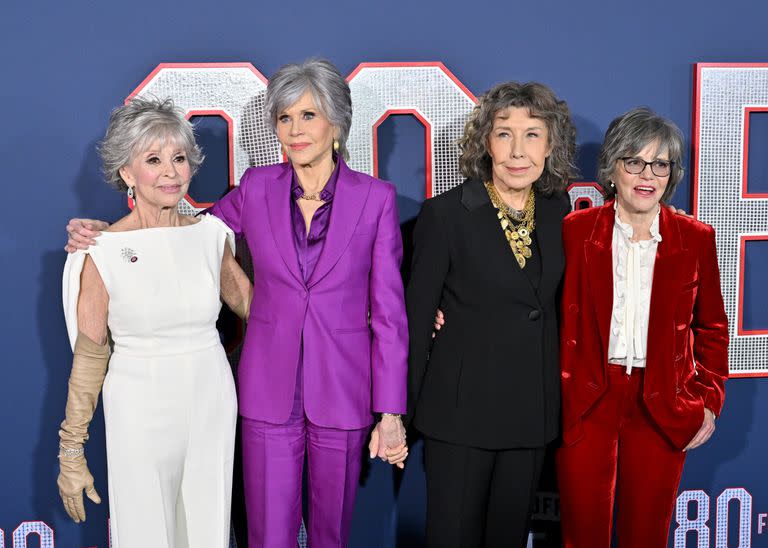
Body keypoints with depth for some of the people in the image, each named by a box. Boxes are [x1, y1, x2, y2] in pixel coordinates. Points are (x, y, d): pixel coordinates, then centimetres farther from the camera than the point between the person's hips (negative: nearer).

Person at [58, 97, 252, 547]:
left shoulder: (211, 233, -1)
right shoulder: (103, 251, -11)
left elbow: (250, 301, 15)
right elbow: (88, 358, -7)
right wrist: (71, 452, -4)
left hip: (212, 407, 3)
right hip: (140, 413, -3)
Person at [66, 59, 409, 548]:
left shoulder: (376, 198, -5)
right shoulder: (257, 188, 0)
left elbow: (389, 311, -4)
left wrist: (391, 412, -7)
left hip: (341, 393, -1)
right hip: (270, 390, 1)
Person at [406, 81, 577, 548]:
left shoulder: (558, 208, 2)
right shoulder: (446, 213, -11)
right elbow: (417, 316, -9)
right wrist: (399, 412, -8)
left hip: (533, 405, 4)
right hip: (461, 405, -4)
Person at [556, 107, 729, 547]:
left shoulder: (696, 238, 3)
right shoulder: (576, 230, -1)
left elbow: (712, 328, 10)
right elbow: (558, 317, 2)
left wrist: (709, 399, 4)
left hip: (663, 411, 1)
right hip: (586, 404, -1)